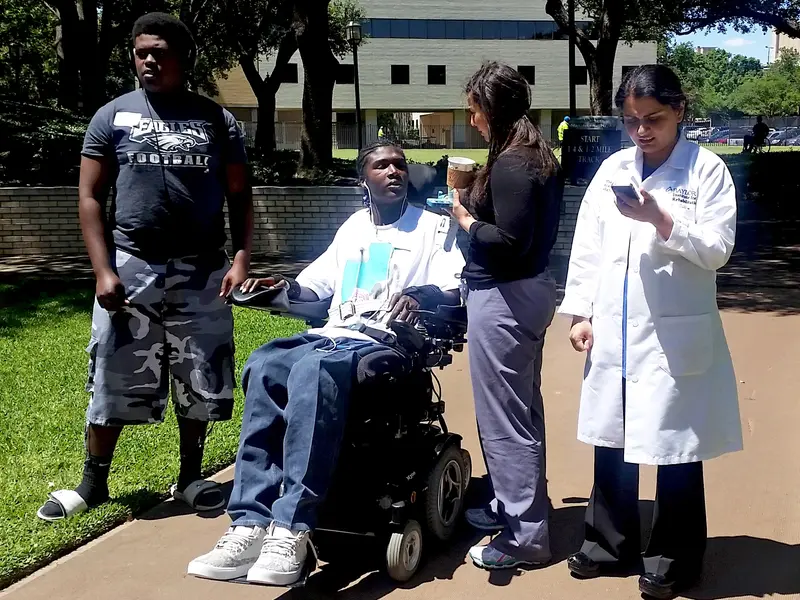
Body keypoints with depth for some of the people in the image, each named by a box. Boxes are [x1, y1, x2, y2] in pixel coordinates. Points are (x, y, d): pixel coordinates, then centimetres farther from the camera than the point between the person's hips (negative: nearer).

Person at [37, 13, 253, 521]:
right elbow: (91, 198, 3)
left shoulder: (217, 121, 8)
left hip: (200, 272, 1)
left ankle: (190, 476, 23)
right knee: (114, 378, 2)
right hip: (131, 266, -1)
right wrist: (103, 270, -7)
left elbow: (239, 197, 9)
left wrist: (242, 258, -6)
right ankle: (93, 482, 18)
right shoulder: (114, 117, 5)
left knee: (199, 379, 6)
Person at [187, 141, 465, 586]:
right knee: (264, 365, -28)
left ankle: (292, 530, -41)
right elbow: (319, 283, 29)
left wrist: (422, 295, -25)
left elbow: (454, 291, -3)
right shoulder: (353, 227, 26)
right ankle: (252, 524, -32)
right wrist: (287, 286, 7)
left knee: (312, 369, -38)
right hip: (333, 335, 6)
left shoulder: (434, 227, 9)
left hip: (386, 343, -5)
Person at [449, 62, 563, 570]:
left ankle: (527, 535, 8)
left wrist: (466, 220, -10)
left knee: (503, 417, -1)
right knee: (523, 408, 20)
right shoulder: (539, 156, 10)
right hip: (531, 287, 10)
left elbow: (510, 241, -25)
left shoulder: (509, 165, -20)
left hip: (503, 298, -10)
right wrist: (478, 204, 10)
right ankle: (516, 505, 35)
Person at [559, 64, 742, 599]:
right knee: (612, 439, 13)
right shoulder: (612, 170, 9)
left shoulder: (707, 169, -3)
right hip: (614, 333, 5)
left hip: (676, 335, -4)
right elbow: (587, 246, 9)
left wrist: (663, 221, -22)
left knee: (675, 447, 5)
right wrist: (581, 312, 4)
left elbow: (718, 250, -9)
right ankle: (610, 544, 30)